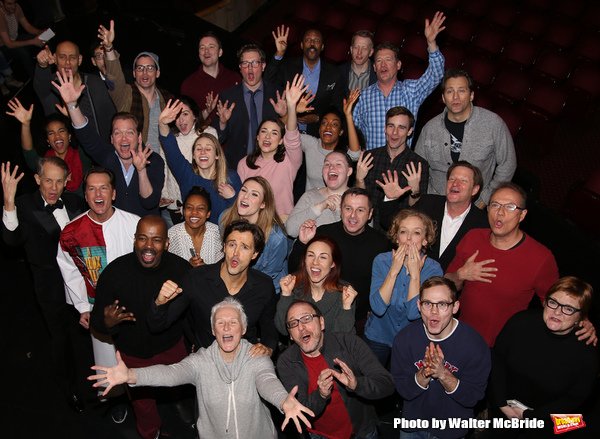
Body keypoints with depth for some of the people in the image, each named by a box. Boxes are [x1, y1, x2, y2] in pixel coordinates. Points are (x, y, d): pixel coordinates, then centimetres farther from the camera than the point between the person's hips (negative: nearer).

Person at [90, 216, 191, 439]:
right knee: (142, 402, 24)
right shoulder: (114, 272, -28)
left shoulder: (181, 269, -25)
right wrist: (108, 322, -39)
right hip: (132, 353, -1)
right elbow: (96, 319, -17)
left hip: (172, 348, 1)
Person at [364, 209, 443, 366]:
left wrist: (415, 274, -28)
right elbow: (378, 308, -24)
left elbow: (414, 313, -25)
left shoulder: (433, 269, -16)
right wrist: (394, 270, -28)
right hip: (378, 337, 1)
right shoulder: (382, 261, -14)